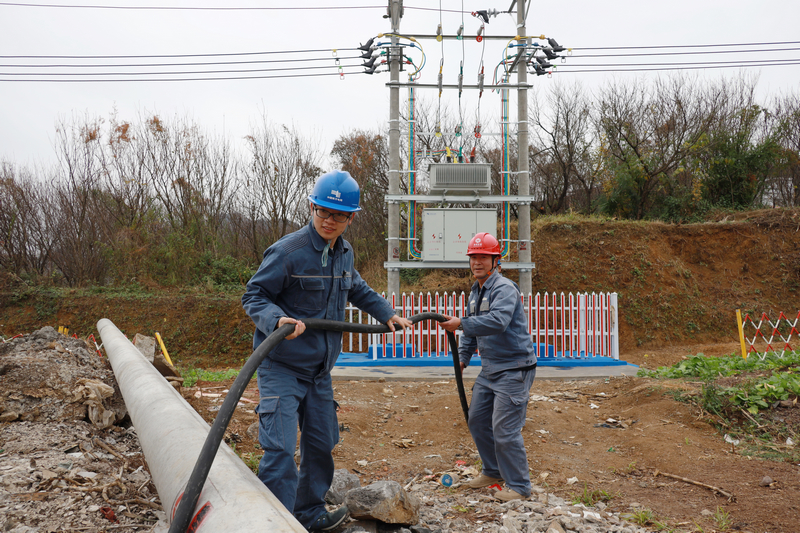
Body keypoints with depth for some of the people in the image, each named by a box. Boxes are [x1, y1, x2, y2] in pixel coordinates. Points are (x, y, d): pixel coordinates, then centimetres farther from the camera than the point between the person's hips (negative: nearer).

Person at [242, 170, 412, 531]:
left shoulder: (344, 253, 7)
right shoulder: (287, 251, -17)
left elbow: (357, 290, 27)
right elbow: (253, 296, -14)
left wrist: (388, 314, 24)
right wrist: (277, 319, -33)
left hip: (319, 369, 8)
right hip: (282, 366, -7)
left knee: (321, 443, 16)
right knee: (279, 448, -14)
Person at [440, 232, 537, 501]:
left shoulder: (504, 288, -16)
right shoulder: (475, 291, 14)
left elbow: (498, 321, -34)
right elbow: (472, 329, 24)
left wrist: (460, 324, -34)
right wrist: (463, 357, 15)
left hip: (514, 369, -9)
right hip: (489, 369, 10)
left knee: (504, 429, -9)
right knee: (477, 420, 15)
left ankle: (519, 486, 5)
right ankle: (493, 471, 33)